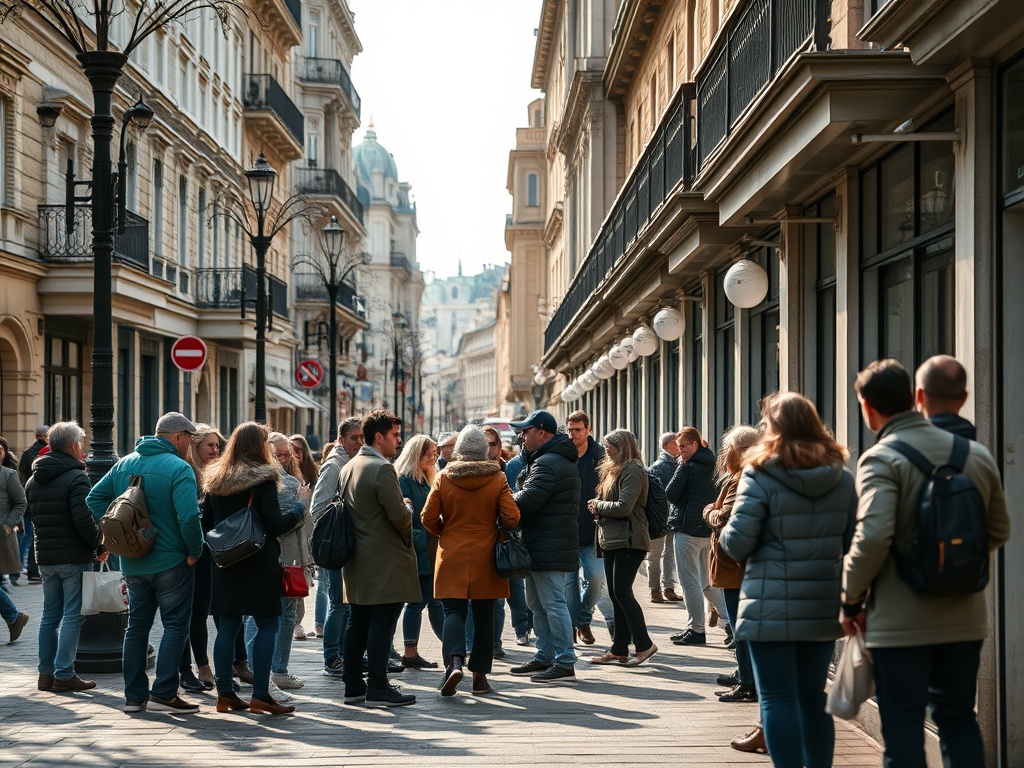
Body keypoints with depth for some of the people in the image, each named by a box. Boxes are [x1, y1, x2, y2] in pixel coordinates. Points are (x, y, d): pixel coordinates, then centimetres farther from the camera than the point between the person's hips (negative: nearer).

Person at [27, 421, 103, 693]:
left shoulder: (33, 480, 11)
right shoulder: (76, 477, -14)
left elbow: (32, 516, 16)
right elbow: (84, 519, -21)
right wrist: (99, 546, -8)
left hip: (44, 557, 7)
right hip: (74, 557, -7)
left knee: (50, 615, 14)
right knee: (72, 615, -2)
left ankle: (46, 673, 16)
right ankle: (64, 674, -3)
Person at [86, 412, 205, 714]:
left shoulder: (124, 464, 7)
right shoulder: (178, 468, -15)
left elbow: (94, 498, 9)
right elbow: (189, 517, -25)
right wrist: (195, 551, -11)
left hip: (133, 562, 6)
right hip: (171, 561, -6)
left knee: (137, 625, 13)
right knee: (175, 625, 2)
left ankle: (134, 695, 16)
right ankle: (163, 693, -3)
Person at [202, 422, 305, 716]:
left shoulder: (215, 479, 8)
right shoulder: (263, 479, -10)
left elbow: (206, 524, 12)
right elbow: (276, 525, -13)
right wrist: (298, 510, 2)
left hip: (226, 564, 6)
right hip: (259, 564, -6)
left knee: (227, 626, 9)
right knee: (267, 625, 0)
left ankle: (224, 693, 11)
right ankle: (260, 695, -4)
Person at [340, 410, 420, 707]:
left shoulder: (348, 468, 13)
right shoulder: (382, 468, -16)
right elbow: (399, 514, -19)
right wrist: (407, 538, -1)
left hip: (357, 558, 9)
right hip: (385, 560, -9)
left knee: (358, 623, 12)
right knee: (382, 624, -5)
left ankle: (353, 686, 17)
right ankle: (378, 689, -2)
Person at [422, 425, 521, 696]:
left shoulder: (444, 477, -3)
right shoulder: (498, 478, -4)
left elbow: (428, 518, -2)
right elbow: (512, 517, -9)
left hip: (452, 557, 0)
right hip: (485, 558, 0)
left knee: (454, 611, 1)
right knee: (483, 617, 9)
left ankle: (454, 661, -23)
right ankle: (480, 676, 12)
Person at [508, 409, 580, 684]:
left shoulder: (547, 464, -17)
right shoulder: (555, 459, 19)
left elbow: (526, 501, -23)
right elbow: (530, 498, 20)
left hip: (549, 548, -11)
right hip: (542, 547, 11)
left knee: (553, 604, -9)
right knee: (538, 604, 18)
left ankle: (565, 664, -8)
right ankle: (545, 657, 26)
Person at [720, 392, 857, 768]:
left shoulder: (760, 476, -11)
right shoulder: (843, 479, 5)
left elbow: (737, 543, -12)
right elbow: (851, 544, 9)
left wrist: (723, 529, 8)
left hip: (772, 607, -5)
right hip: (823, 607, 5)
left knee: (777, 699, 0)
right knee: (813, 698, 16)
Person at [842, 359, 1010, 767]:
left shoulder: (880, 458, -13)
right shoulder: (977, 454, 5)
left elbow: (872, 537, -23)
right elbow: (998, 531, 12)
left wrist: (851, 600, -10)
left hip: (900, 622, -5)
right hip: (965, 616, 5)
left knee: (902, 729, 3)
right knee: (958, 718, 17)